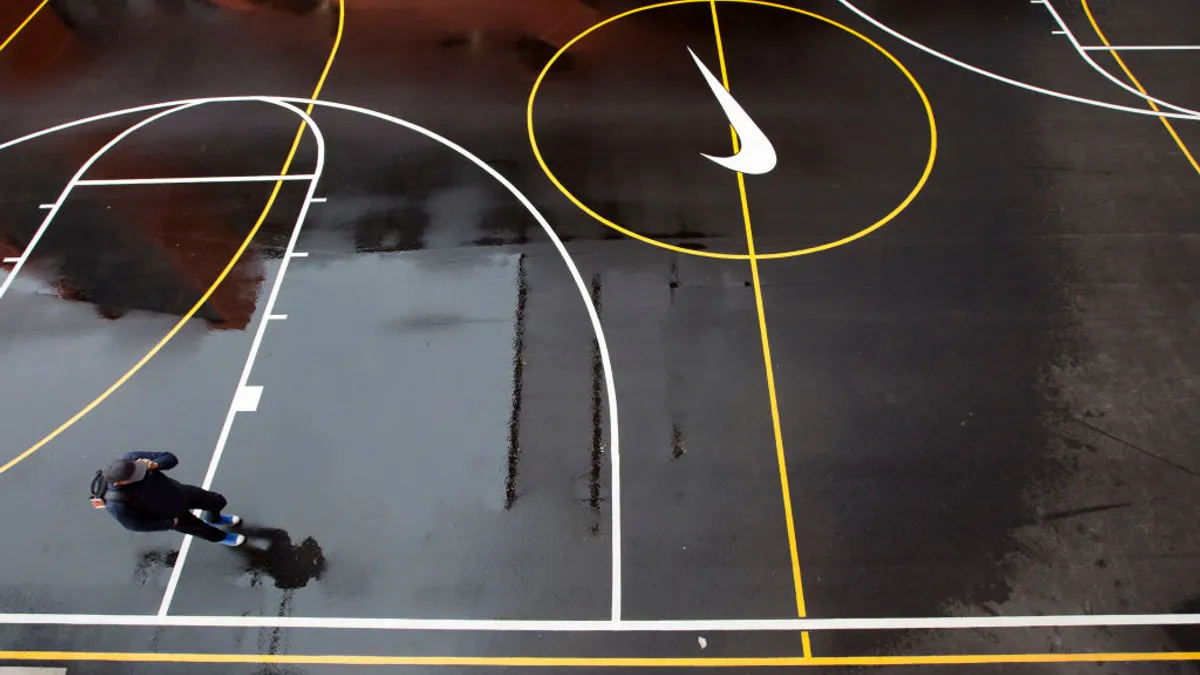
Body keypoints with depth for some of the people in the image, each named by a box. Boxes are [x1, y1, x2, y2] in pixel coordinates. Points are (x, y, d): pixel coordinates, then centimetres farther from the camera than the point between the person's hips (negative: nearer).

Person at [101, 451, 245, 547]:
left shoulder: (131, 458, -31)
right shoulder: (117, 504, -39)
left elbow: (170, 458, -21)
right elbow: (136, 524, -21)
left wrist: (153, 464, -43)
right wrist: (170, 523, -11)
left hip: (179, 492, 4)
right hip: (169, 514, -4)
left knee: (218, 502, 21)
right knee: (199, 528, 22)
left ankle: (213, 519, 58)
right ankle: (219, 537, 58)